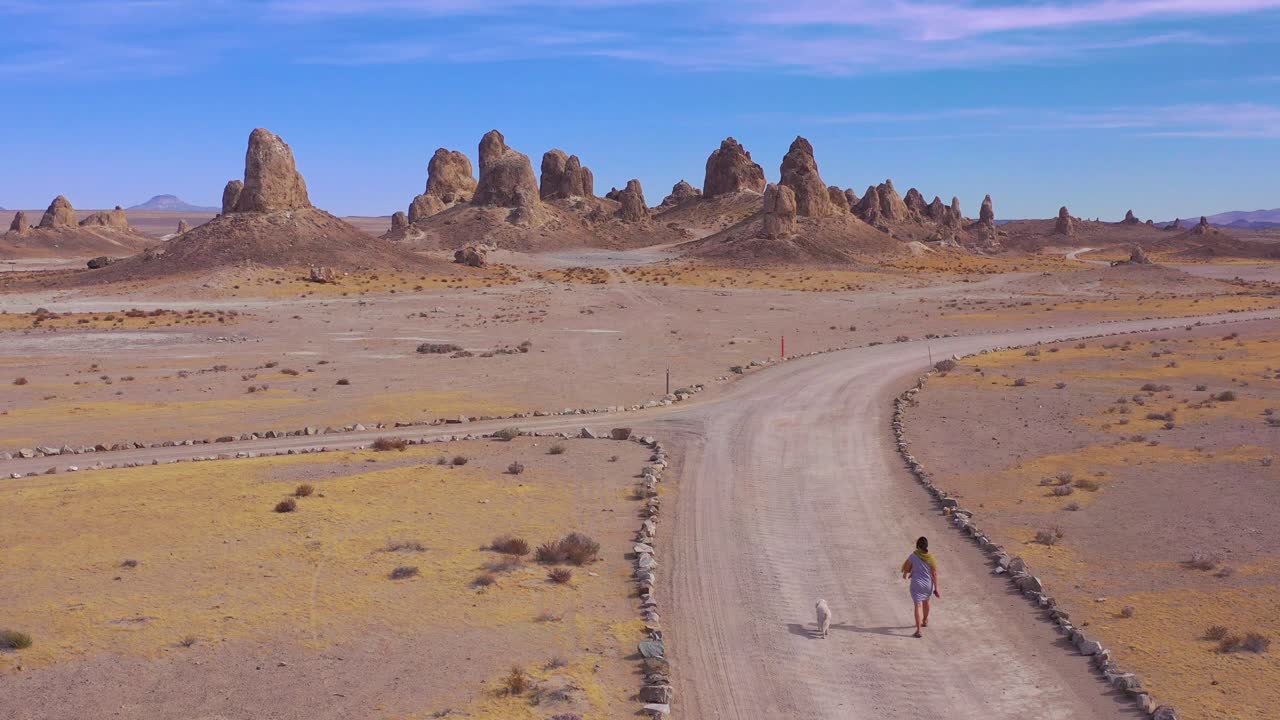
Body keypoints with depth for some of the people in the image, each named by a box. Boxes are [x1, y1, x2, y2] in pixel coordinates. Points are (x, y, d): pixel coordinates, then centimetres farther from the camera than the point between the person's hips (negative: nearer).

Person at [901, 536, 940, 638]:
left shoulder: (913, 556, -11)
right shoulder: (931, 558, -8)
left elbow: (907, 568, 4)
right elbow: (934, 574, -7)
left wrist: (905, 575, 27)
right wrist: (936, 589, -1)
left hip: (917, 584, -3)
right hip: (928, 584, 3)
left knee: (918, 605, -6)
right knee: (926, 601, 28)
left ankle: (918, 630, -18)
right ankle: (925, 621, 50)